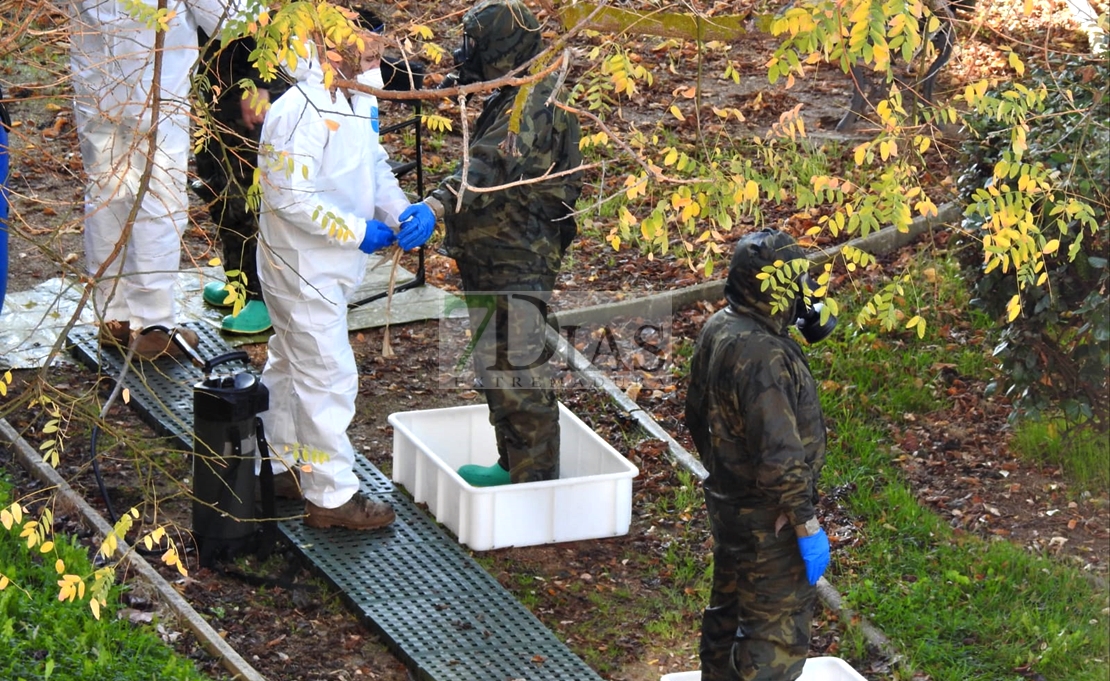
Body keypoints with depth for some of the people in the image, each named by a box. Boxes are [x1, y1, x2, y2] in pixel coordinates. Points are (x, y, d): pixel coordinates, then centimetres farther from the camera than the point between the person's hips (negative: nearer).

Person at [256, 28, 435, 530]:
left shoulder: (358, 104, 5)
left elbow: (376, 171, 9)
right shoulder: (300, 113, -26)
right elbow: (289, 197, -28)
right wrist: (359, 232, -23)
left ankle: (278, 467, 36)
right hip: (304, 270, -10)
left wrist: (404, 212, -12)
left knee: (290, 366, 22)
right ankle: (331, 497, 4)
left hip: (329, 268, 10)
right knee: (329, 376, -5)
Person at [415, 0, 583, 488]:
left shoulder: (536, 105, -22)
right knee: (496, 366, 20)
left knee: (518, 372, -5)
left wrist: (437, 207, -50)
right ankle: (513, 466, 31)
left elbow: (492, 167, -38)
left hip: (517, 265, -11)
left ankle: (537, 480, 3)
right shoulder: (511, 99, 12)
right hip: (491, 260, 11)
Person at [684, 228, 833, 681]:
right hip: (768, 520, -10)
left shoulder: (717, 330, -1)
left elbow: (698, 414, 13)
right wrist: (807, 525, -22)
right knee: (778, 630, 1)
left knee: (728, 611, 24)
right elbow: (780, 456, -30)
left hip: (726, 503, 10)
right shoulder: (763, 355, -30)